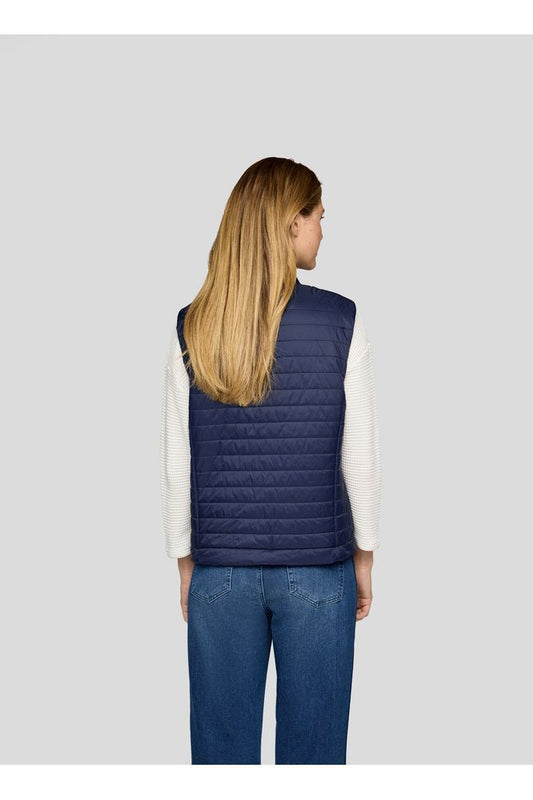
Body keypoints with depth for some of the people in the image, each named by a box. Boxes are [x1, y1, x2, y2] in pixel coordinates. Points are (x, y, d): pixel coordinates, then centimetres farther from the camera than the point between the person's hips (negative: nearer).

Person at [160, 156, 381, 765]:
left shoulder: (192, 327, -2)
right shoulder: (340, 321, -7)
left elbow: (176, 462, 1)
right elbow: (360, 456, -3)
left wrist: (186, 562, 12)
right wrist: (364, 556, 9)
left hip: (221, 570, 2)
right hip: (318, 567, -2)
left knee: (222, 744, 11)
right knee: (312, 744, 8)